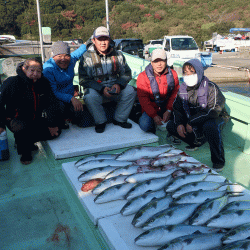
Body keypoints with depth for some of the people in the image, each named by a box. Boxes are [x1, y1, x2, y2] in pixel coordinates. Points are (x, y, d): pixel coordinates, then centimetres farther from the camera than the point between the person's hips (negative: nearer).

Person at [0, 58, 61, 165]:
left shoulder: (43, 83, -5)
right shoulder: (13, 82, -18)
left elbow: (53, 103, -2)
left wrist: (52, 124, -7)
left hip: (35, 119, 5)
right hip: (15, 119, -5)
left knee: (56, 132, -6)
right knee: (21, 128, -38)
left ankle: (27, 141, 12)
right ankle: (24, 152, -7)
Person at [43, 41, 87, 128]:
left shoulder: (71, 60, -7)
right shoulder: (48, 69, -25)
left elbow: (79, 51, 19)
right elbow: (53, 92, -29)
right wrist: (71, 98, -39)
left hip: (69, 96, 6)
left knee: (76, 114, -17)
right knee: (60, 106, -37)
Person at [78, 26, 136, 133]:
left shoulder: (118, 55, 7)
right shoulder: (87, 57, -3)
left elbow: (127, 73, 10)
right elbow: (84, 80, -9)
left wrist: (119, 84, -13)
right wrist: (102, 89, -22)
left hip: (115, 88, 3)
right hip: (96, 89, -2)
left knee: (130, 91, -22)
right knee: (90, 96, -35)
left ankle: (119, 119, -3)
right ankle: (100, 121, -8)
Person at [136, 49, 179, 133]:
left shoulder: (173, 74, 1)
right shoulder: (143, 76, -8)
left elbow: (175, 94, 2)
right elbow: (143, 99, -11)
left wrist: (169, 110, -14)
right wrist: (154, 116, -22)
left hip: (167, 108, 3)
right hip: (150, 109, -2)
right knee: (145, 125, -30)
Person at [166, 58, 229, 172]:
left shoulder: (211, 87, -20)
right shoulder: (183, 88, -2)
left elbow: (213, 111, -26)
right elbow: (177, 108, 3)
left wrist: (192, 122, -29)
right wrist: (179, 124, -17)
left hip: (215, 118, -6)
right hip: (192, 121, 6)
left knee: (210, 127, -41)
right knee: (170, 126, -7)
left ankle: (218, 160, -19)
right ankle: (197, 142, 11)